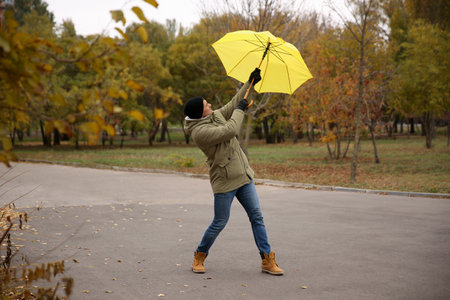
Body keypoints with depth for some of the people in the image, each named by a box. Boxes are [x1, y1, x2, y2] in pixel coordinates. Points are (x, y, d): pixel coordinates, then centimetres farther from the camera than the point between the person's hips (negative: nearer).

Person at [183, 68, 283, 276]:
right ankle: (199, 256, 25)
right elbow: (230, 130, -26)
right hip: (224, 181, -8)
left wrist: (250, 83, 17)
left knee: (256, 216, 5)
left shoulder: (215, 115, 6)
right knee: (219, 223, 2)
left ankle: (267, 260, 9)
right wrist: (240, 110, -10)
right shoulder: (199, 132, -21)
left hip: (243, 175, 8)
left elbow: (232, 105, 20)